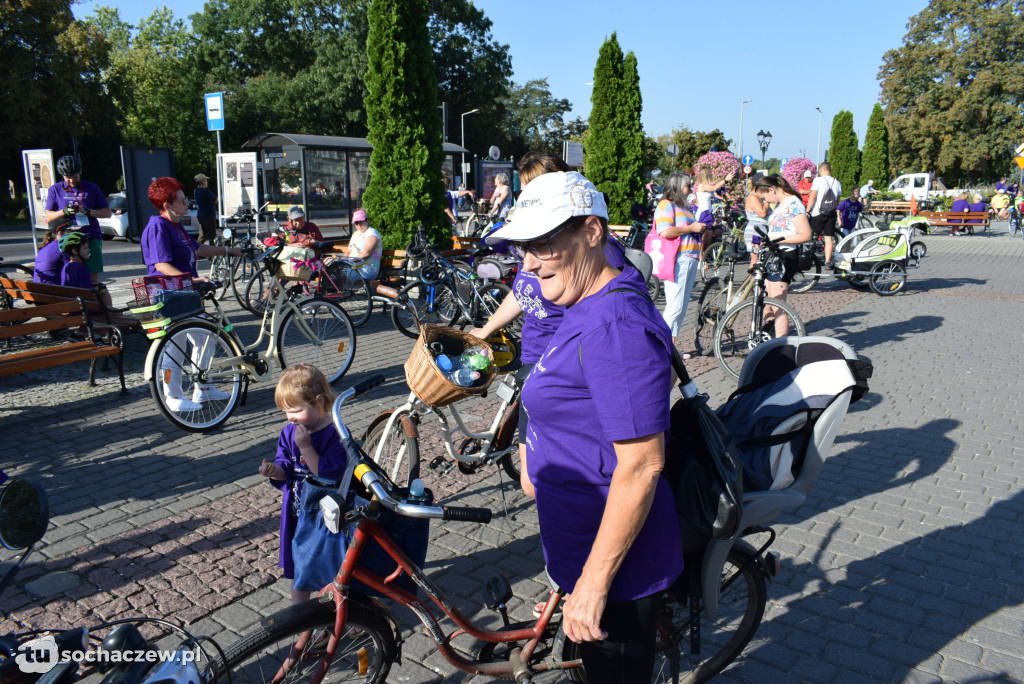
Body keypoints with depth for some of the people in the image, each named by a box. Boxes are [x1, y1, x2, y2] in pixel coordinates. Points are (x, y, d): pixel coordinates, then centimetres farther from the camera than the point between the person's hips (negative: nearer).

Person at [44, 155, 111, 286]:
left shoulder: (91, 188, 8)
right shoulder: (55, 189, 9)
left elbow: (107, 213, 7)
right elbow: (48, 217, 9)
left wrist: (89, 211, -11)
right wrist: (64, 212, -11)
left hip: (91, 237, -1)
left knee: (93, 277, -6)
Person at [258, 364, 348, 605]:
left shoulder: (336, 435, -20)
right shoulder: (289, 432, 1)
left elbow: (331, 474, -28)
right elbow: (286, 469, 6)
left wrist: (306, 447, -30)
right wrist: (273, 470, -16)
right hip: (298, 514, 7)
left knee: (333, 570, 8)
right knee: (299, 566, 22)